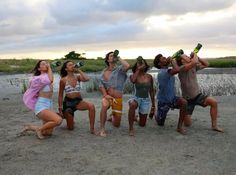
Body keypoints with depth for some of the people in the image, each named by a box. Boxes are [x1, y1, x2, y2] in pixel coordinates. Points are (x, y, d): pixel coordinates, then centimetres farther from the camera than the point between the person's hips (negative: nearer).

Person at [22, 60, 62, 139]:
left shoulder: (47, 76, 15)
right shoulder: (39, 78, -10)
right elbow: (50, 80, -30)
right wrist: (49, 68, -17)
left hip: (49, 106, 9)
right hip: (41, 107, -8)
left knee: (48, 133, 9)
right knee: (58, 120, -30)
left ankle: (29, 127, 27)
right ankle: (39, 129, -7)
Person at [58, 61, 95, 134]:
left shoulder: (78, 77, -1)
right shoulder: (63, 80, -4)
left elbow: (87, 79, -24)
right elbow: (60, 95, 1)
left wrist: (78, 70, -14)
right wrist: (60, 108, -2)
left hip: (79, 101, 1)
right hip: (68, 102, -1)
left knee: (91, 106, -32)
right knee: (70, 128, 4)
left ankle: (92, 128, -20)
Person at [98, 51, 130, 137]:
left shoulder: (119, 69, -7)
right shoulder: (104, 72, 4)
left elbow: (127, 66, -29)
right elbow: (101, 85, -2)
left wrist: (119, 58, -15)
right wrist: (105, 95, -20)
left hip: (118, 98, 0)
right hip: (107, 97, 1)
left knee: (117, 125, 7)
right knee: (104, 106, -38)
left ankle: (112, 117, 45)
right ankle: (102, 129, -22)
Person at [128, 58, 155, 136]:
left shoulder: (149, 77, 2)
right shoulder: (133, 75, -6)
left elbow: (151, 91, 10)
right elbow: (133, 80, -33)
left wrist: (153, 105, 11)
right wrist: (138, 69, -22)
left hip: (146, 100, 3)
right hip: (136, 98, -3)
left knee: (142, 124, 7)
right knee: (132, 105, -42)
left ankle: (137, 117, 45)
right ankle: (131, 128, -26)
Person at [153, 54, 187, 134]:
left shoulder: (168, 70, 2)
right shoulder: (162, 72, -27)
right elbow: (177, 70, -41)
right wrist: (172, 61, -27)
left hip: (172, 98, 6)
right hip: (163, 101, -5)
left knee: (184, 102, -30)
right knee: (160, 123, 12)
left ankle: (179, 127, -17)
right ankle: (156, 115, 51)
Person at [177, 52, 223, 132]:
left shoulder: (194, 67, 2)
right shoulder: (182, 69, -20)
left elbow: (206, 64, 6)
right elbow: (194, 62, -34)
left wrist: (197, 57, -4)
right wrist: (194, 54, -13)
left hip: (198, 95, 5)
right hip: (188, 99, -5)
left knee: (214, 102, -23)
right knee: (188, 124, -2)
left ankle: (214, 126, -10)